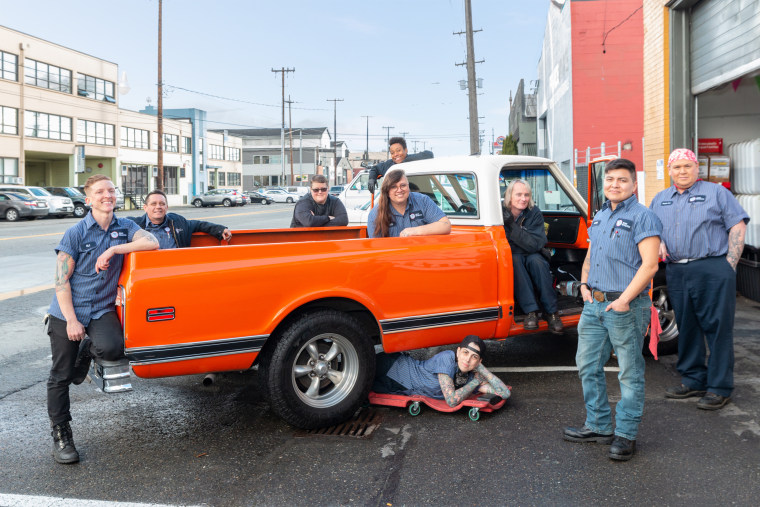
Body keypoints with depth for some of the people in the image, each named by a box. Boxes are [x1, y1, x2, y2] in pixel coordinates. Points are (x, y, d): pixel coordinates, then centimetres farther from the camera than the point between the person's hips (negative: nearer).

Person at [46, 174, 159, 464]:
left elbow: (152, 242, -14)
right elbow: (61, 281, -8)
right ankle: (61, 435, 21)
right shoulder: (75, 234, -7)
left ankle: (87, 351, 10)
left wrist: (114, 249, -22)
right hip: (67, 311, -2)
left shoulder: (124, 228, 4)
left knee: (112, 348, -27)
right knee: (60, 377, 3)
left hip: (102, 310, 2)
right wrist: (71, 321, -14)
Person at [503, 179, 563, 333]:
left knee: (536, 261, -32)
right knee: (515, 260, -34)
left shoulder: (535, 213, -10)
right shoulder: (500, 213, -12)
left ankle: (551, 312, -28)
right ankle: (530, 311, -37)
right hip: (510, 259, -1)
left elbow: (535, 245, -20)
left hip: (531, 256, 1)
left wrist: (512, 226, -29)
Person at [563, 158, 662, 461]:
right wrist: (584, 284, 7)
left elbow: (649, 265, -16)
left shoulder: (642, 217, -9)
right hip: (594, 304, 8)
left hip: (626, 307, -8)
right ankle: (599, 426, 27)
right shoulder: (600, 216, 15)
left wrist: (624, 300, -20)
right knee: (588, 366, 13)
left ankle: (626, 434, 13)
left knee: (630, 373, 3)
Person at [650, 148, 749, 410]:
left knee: (718, 328, -4)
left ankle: (719, 387, 1)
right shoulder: (660, 199, 19)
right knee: (686, 327, 9)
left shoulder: (716, 192, 6)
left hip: (712, 270, -4)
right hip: (676, 272, 5)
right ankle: (693, 379, 20)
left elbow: (738, 226, 0)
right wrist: (658, 243, -1)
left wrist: (730, 264, -9)